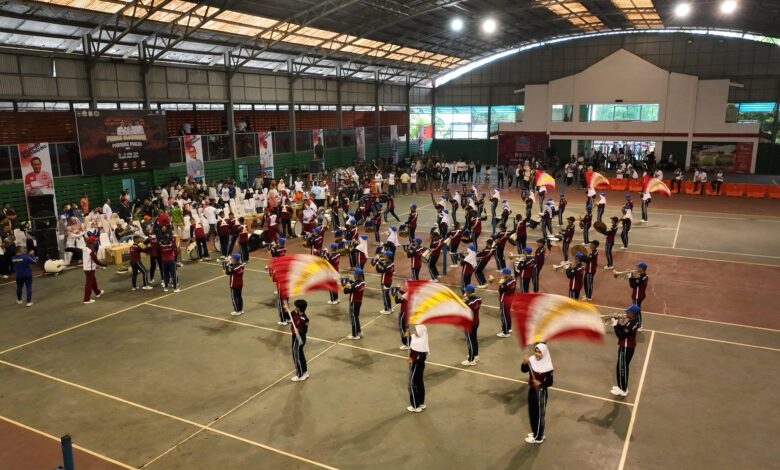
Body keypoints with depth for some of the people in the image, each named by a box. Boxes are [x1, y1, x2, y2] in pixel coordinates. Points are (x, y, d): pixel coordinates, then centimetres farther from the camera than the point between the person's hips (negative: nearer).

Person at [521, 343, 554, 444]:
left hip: (541, 392, -6)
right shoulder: (532, 360, -8)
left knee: (539, 415, 9)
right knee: (531, 413, 20)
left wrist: (540, 383, -34)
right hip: (532, 390, 6)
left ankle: (538, 437, 25)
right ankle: (535, 432, 40)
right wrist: (524, 363, -24)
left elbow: (550, 382, -16)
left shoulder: (547, 366, -22)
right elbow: (523, 370, -4)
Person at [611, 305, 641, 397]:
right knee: (623, 367, 22)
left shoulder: (631, 324, -28)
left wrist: (615, 325, -17)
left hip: (626, 348, -10)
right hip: (628, 347, 10)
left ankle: (623, 390, 14)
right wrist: (619, 323, -4)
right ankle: (623, 387, 35)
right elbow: (624, 331, 9)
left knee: (621, 368, 2)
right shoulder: (634, 321, 3)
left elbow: (620, 335, -26)